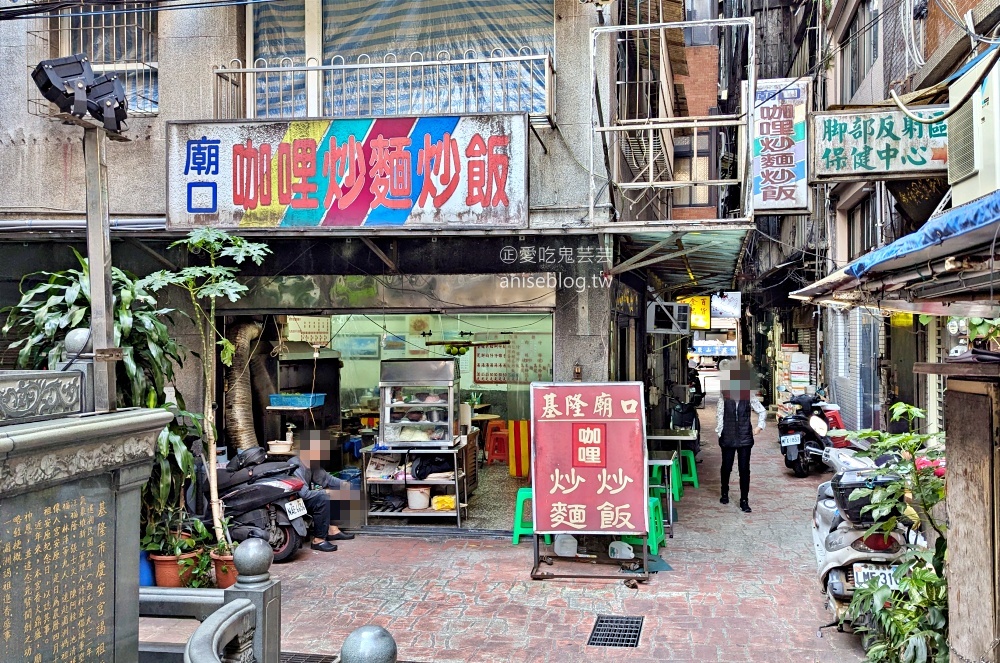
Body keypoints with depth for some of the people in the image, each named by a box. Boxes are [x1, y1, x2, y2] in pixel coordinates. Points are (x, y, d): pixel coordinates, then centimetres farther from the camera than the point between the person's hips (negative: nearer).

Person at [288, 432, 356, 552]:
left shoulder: (313, 464, 1)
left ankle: (332, 529, 7)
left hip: (306, 499, 10)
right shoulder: (296, 468, -28)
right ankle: (318, 540, -22)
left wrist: (344, 484, -5)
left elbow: (326, 478, 10)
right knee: (323, 499, -29)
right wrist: (326, 492, -27)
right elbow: (304, 494, -34)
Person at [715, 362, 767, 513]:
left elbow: (762, 411, 10)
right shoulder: (724, 395, -1)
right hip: (728, 437, 0)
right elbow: (719, 414, 0)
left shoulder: (749, 395, 0)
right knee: (726, 467, 12)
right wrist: (719, 431, -5)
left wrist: (760, 426, 1)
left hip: (745, 438, 0)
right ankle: (725, 492, 36)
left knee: (744, 469, 0)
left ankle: (744, 500, 7)